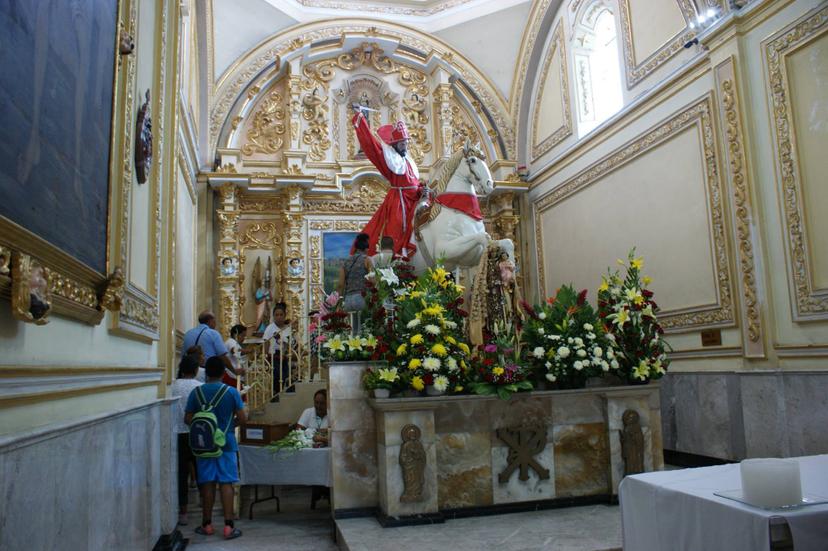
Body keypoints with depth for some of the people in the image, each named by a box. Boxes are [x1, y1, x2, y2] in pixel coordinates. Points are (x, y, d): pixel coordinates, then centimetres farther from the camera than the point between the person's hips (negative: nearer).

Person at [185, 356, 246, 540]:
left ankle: (207, 524, 18)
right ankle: (229, 526, 0)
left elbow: (188, 419, -1)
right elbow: (242, 419, -7)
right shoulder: (232, 392, -8)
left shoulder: (196, 393, -3)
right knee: (226, 483, 1)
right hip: (226, 443, -2)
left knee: (207, 483, 9)